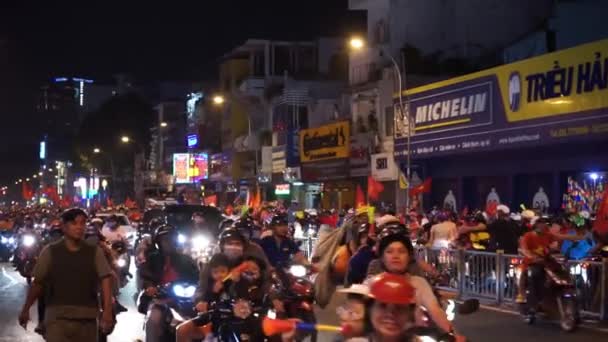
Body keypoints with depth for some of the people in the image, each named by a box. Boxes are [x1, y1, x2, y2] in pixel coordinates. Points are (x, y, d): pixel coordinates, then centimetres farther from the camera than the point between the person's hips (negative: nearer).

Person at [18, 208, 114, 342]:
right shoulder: (50, 251, 2)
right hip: (57, 316, -2)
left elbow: (105, 280, -5)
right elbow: (38, 282, 8)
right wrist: (25, 309, 11)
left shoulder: (94, 252, 4)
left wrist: (108, 311, -17)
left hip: (87, 318, 2)